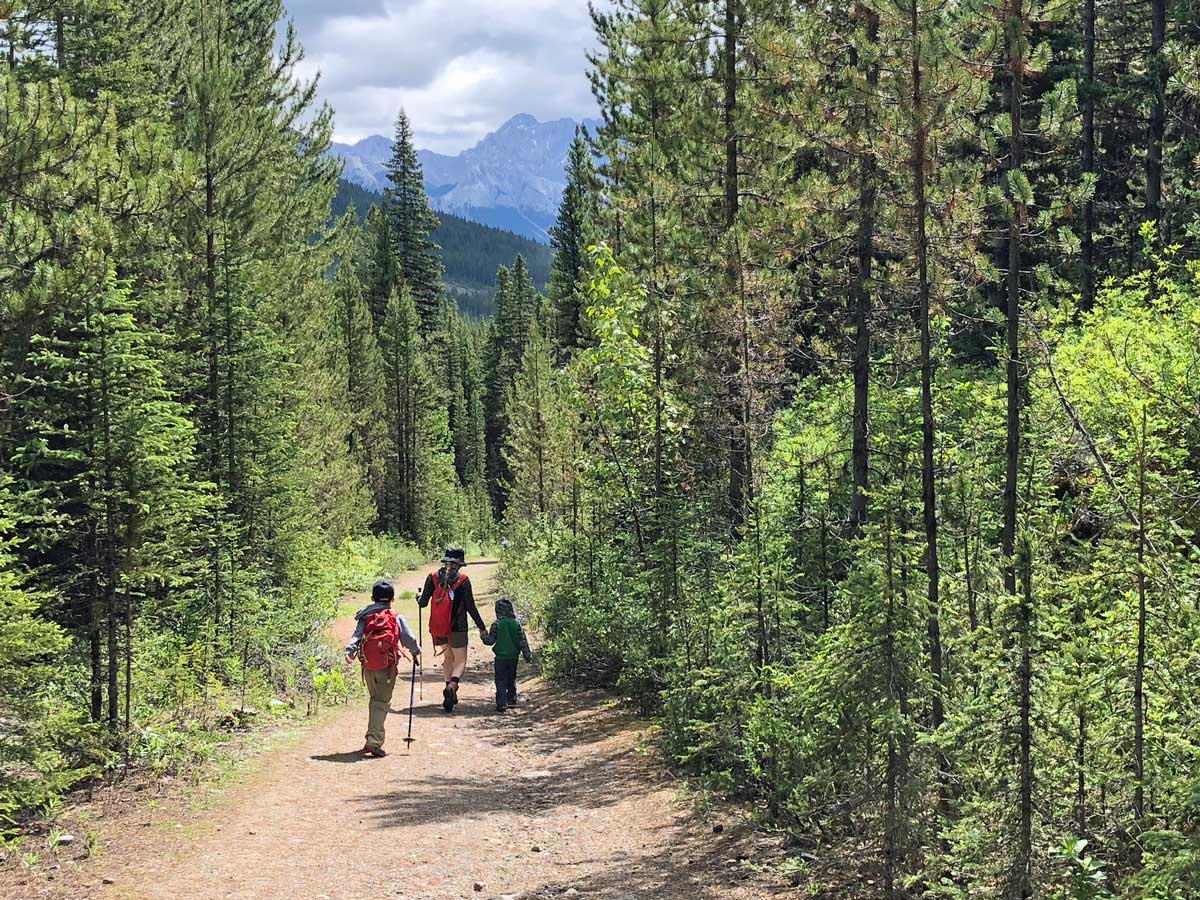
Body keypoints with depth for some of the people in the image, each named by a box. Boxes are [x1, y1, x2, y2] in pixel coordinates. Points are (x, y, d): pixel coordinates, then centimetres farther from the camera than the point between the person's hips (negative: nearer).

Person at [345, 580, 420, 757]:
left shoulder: (365, 618, 7)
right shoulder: (397, 618, 1)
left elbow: (357, 636, -6)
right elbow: (408, 638, 5)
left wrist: (350, 652, -16)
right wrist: (416, 651, 23)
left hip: (368, 667, 3)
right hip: (387, 667, -3)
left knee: (375, 700, 20)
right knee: (381, 702, -3)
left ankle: (373, 740, 27)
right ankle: (374, 742, -14)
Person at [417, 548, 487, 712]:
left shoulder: (433, 577, 0)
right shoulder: (463, 580, -7)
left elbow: (422, 603, 0)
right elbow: (471, 607, -5)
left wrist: (419, 598, 24)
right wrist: (482, 627, 5)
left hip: (437, 627, 4)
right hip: (457, 627, -4)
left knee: (448, 657, 23)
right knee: (460, 661, 3)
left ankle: (451, 692, 20)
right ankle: (452, 686, -25)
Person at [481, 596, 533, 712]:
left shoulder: (496, 625, -10)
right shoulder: (517, 624, -2)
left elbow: (490, 641, -6)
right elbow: (523, 642, 0)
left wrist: (483, 635, 13)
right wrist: (527, 656, 8)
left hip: (500, 657, -3)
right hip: (513, 657, 3)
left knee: (500, 681, 0)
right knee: (512, 680, 19)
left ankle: (502, 703, -11)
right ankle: (512, 700, 22)